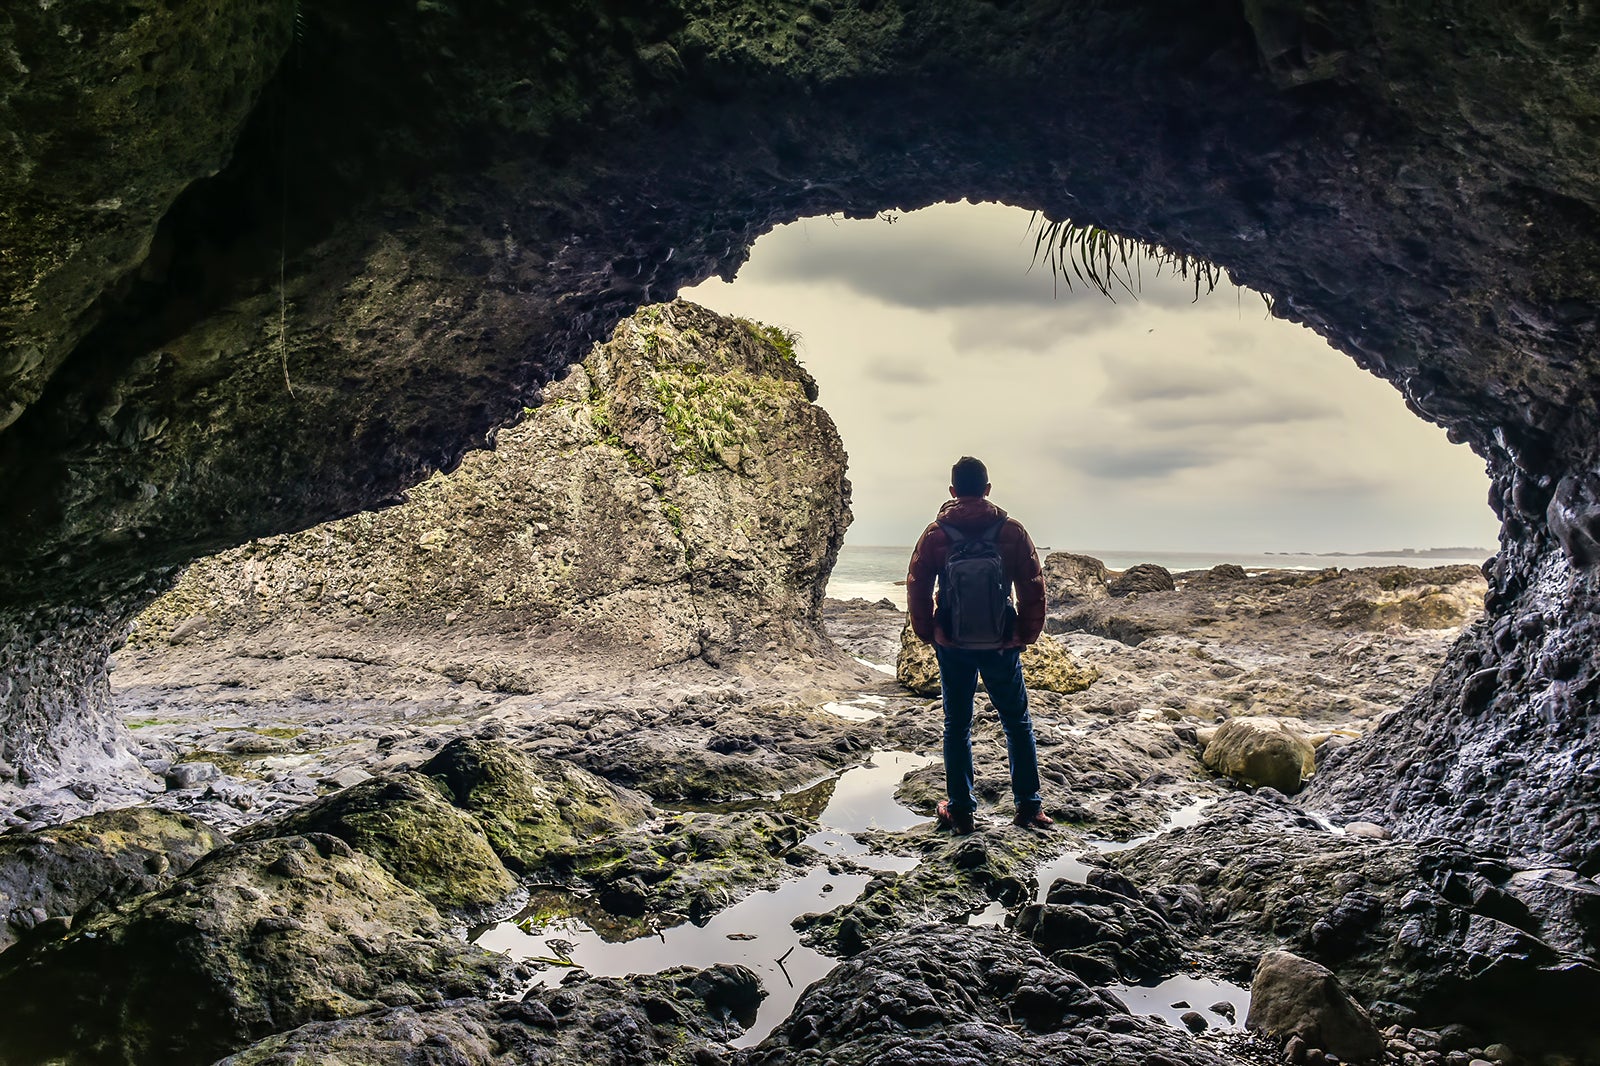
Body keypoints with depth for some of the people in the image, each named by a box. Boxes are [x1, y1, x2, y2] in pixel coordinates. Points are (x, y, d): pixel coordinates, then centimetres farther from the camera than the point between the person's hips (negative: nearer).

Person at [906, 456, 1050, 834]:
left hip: (952, 646, 0)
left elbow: (917, 590, 0)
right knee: (1018, 724, 13)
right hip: (1001, 645, 0)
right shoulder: (1011, 530, -5)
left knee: (957, 726, 11)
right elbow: (1033, 587, -2)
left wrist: (928, 634, 12)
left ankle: (961, 811, 16)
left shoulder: (935, 534, -4)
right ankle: (1029, 807, 16)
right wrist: (1027, 634, 9)